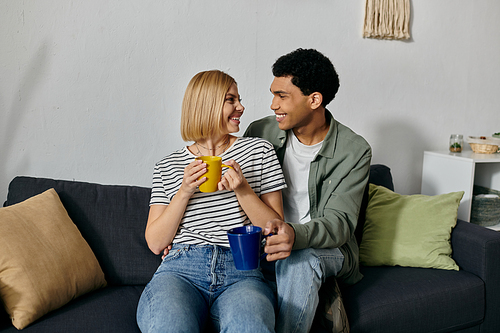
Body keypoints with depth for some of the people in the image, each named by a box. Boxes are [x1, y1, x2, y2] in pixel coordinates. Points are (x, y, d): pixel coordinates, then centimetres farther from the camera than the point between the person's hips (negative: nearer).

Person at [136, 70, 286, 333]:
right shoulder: (168, 167, 13)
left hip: (241, 274, 0)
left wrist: (243, 190, -7)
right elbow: (155, 243, 8)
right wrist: (184, 192, -5)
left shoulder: (259, 150, 13)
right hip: (181, 270, 1)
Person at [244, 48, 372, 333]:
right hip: (264, 238, 3)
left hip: (324, 247, -2)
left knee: (300, 260, -36)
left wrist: (296, 235, -38)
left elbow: (340, 223, -15)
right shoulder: (261, 132, 1)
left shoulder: (354, 151, -8)